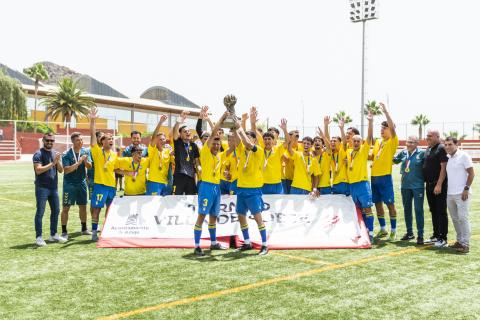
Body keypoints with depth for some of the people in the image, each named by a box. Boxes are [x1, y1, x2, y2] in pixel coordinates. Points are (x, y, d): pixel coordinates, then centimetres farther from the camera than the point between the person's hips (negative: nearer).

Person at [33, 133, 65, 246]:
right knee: (40, 212, -3)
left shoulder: (55, 153, 12)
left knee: (56, 211, 11)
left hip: (54, 187, 7)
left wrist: (58, 161, -10)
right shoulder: (38, 154, -7)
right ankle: (39, 237, 2)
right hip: (42, 188, -7)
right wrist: (52, 163, -20)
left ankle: (53, 234, 22)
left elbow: (61, 170, 8)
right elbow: (38, 170, -18)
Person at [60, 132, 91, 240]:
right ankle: (64, 231, 6)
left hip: (82, 182, 5)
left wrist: (85, 161, -22)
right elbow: (66, 170, -20)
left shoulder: (85, 151, 1)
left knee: (83, 206, 12)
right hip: (69, 183, -4)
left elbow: (90, 166, -1)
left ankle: (84, 229, 26)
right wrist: (79, 162, -26)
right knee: (66, 207, -1)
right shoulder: (66, 154, -12)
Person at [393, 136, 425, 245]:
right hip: (405, 186, 5)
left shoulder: (422, 153, -8)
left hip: (418, 186, -5)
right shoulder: (403, 153, 7)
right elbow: (394, 160, 23)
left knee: (418, 210, -2)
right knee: (406, 209, 13)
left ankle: (420, 235, 5)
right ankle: (409, 233, 26)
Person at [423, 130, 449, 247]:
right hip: (429, 185, 8)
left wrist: (439, 185, -21)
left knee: (441, 212, -2)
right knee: (433, 211, 14)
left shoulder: (441, 148, -10)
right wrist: (427, 183, 14)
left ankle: (443, 238, 3)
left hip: (439, 185, -8)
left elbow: (443, 168, -16)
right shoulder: (428, 149, 14)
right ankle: (436, 235, 23)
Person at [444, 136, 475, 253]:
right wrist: (445, 189, 13)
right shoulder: (447, 158, 12)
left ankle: (465, 244, -2)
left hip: (461, 193, -6)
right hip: (450, 193, 7)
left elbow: (471, 174, -7)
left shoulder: (463, 156, -6)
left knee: (462, 218, -7)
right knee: (455, 218, 11)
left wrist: (466, 189, -14)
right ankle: (459, 241, 21)